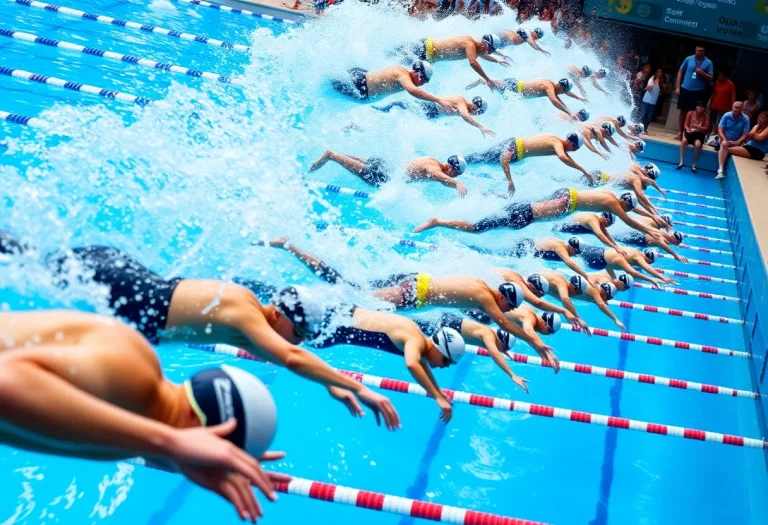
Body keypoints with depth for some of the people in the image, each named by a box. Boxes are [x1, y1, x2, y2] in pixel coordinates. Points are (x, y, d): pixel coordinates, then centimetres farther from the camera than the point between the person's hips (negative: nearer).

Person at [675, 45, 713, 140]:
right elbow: (680, 72, 6)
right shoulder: (688, 59, 1)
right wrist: (677, 87, 1)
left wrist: (702, 73, -17)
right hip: (685, 89, 1)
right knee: (683, 111, 6)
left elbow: (710, 78, 1)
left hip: (698, 91, -1)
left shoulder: (708, 62, -1)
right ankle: (680, 132, 14)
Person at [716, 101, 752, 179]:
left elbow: (745, 134, -7)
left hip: (736, 142, 1)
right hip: (725, 140, 0)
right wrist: (724, 140, -23)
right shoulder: (726, 116, -4)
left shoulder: (746, 119, -5)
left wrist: (737, 142, -24)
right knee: (724, 145, -35)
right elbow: (720, 129, -7)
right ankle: (720, 170, -48)